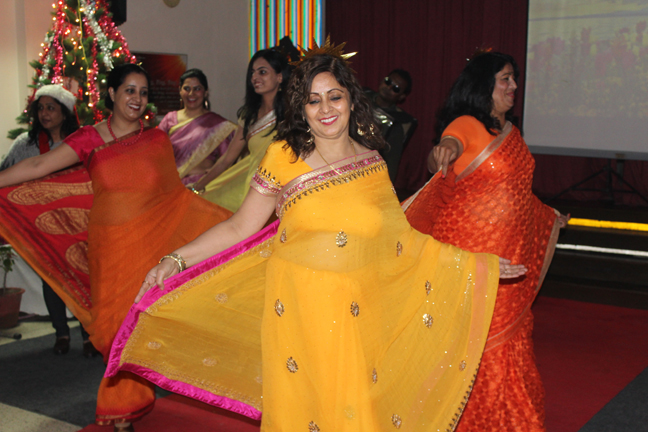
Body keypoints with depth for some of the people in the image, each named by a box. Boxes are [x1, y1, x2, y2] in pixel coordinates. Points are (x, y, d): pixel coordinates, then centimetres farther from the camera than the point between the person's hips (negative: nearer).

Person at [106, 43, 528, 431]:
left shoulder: (372, 163, 4)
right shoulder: (283, 158, -3)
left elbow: (402, 239, 9)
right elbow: (240, 228, -1)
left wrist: (482, 265, 10)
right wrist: (175, 261, -10)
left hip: (357, 317, 2)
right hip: (298, 313, -2)